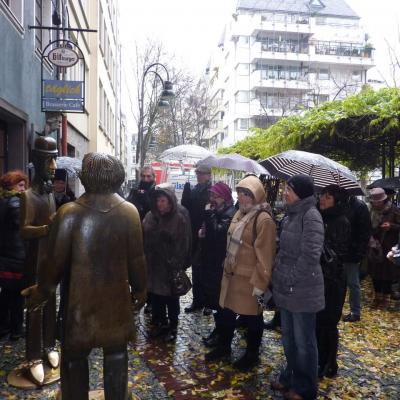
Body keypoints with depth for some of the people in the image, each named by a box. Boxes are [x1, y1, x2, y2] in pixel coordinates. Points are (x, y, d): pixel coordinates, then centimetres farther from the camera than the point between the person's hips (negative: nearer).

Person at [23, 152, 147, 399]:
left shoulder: (69, 212, -13)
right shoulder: (129, 211, -9)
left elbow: (56, 259, -9)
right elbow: (137, 258, -6)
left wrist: (43, 290, 8)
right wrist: (140, 289, 9)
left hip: (79, 297, -1)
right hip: (116, 296, 1)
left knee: (75, 355, 18)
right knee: (116, 353, 18)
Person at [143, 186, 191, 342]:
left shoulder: (179, 219, -11)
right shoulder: (150, 216, 3)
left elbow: (183, 244, -12)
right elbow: (143, 239, 6)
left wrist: (177, 263, -15)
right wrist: (144, 259, 1)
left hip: (170, 266, -4)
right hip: (152, 263, 4)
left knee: (171, 297, 11)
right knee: (156, 296, 15)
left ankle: (172, 327, 29)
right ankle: (160, 323, 35)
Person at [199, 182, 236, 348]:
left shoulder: (230, 213, -16)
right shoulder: (216, 211, 12)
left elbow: (217, 232, -26)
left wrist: (209, 214, -22)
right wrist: (203, 230, 3)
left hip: (221, 262, -9)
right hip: (211, 260, 9)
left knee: (220, 297, 1)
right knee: (213, 295, 16)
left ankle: (221, 332, 16)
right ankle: (219, 328, 31)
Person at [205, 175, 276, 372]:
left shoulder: (264, 219, -20)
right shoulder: (240, 213, 8)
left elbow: (265, 255, -21)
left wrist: (260, 283, -19)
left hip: (249, 278, -8)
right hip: (231, 274, 8)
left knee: (252, 317, 12)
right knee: (226, 312, 21)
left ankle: (252, 354, 32)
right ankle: (223, 347, 41)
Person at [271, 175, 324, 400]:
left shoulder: (311, 215, -17)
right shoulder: (291, 214, 10)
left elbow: (310, 254, -23)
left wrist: (291, 279, -15)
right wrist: (280, 276, 11)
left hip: (302, 290, -8)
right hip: (287, 288, 8)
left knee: (304, 342, 9)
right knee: (288, 338, 21)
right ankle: (291, 377, 40)